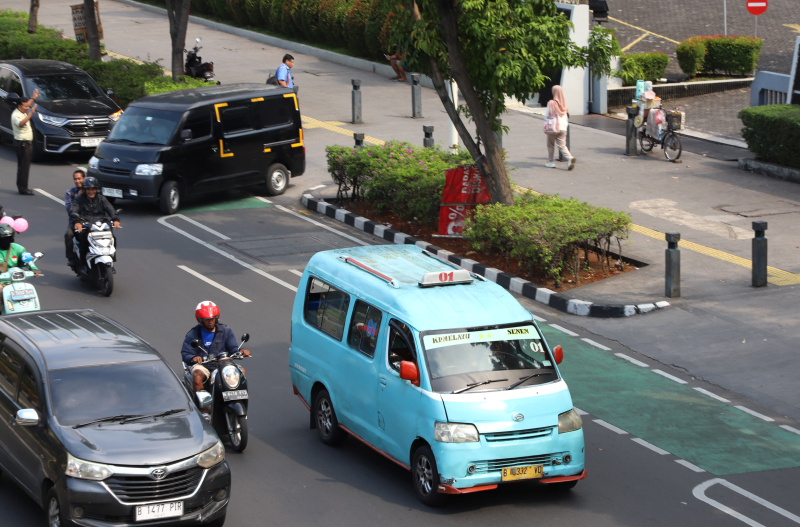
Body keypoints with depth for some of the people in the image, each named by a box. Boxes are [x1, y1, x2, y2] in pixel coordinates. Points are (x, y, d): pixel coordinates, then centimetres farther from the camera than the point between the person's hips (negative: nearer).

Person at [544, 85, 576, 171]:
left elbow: (547, 115, -7)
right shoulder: (564, 103, 3)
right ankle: (570, 158, -19)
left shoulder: (551, 103, -12)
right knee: (562, 145, 4)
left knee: (550, 145, 13)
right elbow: (567, 116, 9)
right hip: (563, 128, 4)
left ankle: (550, 162, 20)